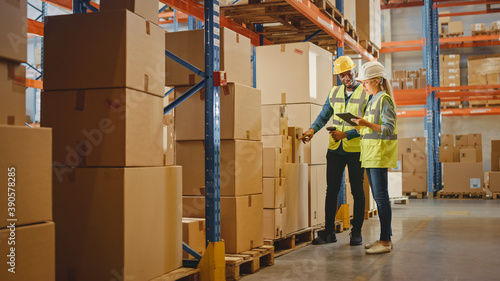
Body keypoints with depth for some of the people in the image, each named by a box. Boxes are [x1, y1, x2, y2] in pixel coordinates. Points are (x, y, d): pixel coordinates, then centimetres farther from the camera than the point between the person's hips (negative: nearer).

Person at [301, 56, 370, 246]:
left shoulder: (366, 94, -6)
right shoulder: (334, 93, 10)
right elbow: (324, 116, 12)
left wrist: (345, 134, -22)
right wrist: (313, 129, -7)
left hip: (356, 150, -4)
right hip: (335, 149, 4)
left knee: (357, 191, 5)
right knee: (331, 190, 5)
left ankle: (356, 232, 15)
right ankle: (329, 232, 12)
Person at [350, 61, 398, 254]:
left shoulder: (384, 100, -10)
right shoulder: (373, 100, 18)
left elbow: (389, 129, -17)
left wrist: (367, 124, -28)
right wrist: (361, 123, 6)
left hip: (380, 153, -10)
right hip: (370, 154, 10)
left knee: (381, 197, -9)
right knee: (378, 197, 11)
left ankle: (385, 242, -5)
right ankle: (386, 238, 18)